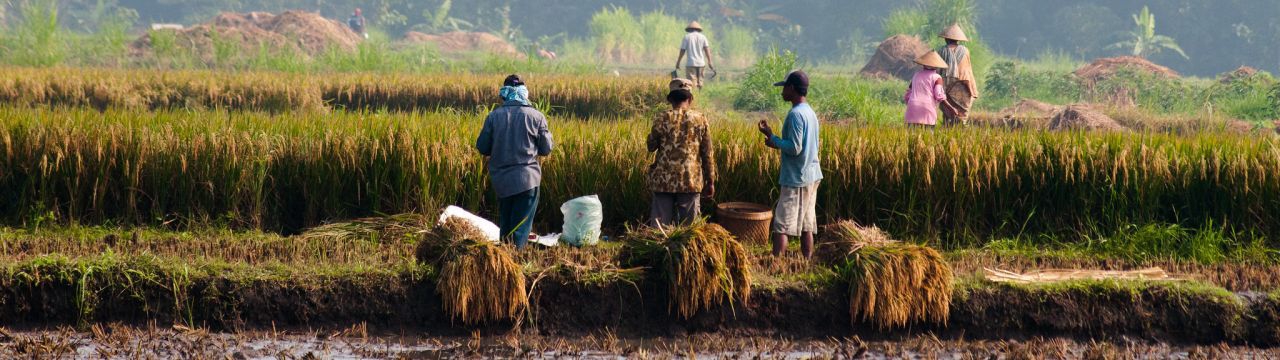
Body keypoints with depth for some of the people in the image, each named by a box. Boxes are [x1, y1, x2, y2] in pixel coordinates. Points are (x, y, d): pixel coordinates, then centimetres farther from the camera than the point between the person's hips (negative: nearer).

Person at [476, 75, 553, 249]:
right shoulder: (535, 116, -6)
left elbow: (482, 148, 2)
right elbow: (546, 149, 0)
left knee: (505, 224, 18)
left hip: (501, 180, 2)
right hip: (527, 179, -2)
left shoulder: (493, 116, -2)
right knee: (521, 227, 2)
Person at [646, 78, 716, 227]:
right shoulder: (700, 120, -2)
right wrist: (710, 181, 8)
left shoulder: (662, 119, -5)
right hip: (690, 181, 0)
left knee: (660, 225, 4)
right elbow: (707, 154, 0)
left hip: (663, 181, 0)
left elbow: (651, 146, 5)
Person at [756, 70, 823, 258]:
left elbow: (795, 148, -21)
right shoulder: (811, 113, 14)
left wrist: (771, 137, -11)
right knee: (806, 225, 10)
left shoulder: (795, 114, -16)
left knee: (781, 225, -8)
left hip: (796, 179, -9)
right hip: (812, 177, 9)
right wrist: (777, 143, 13)